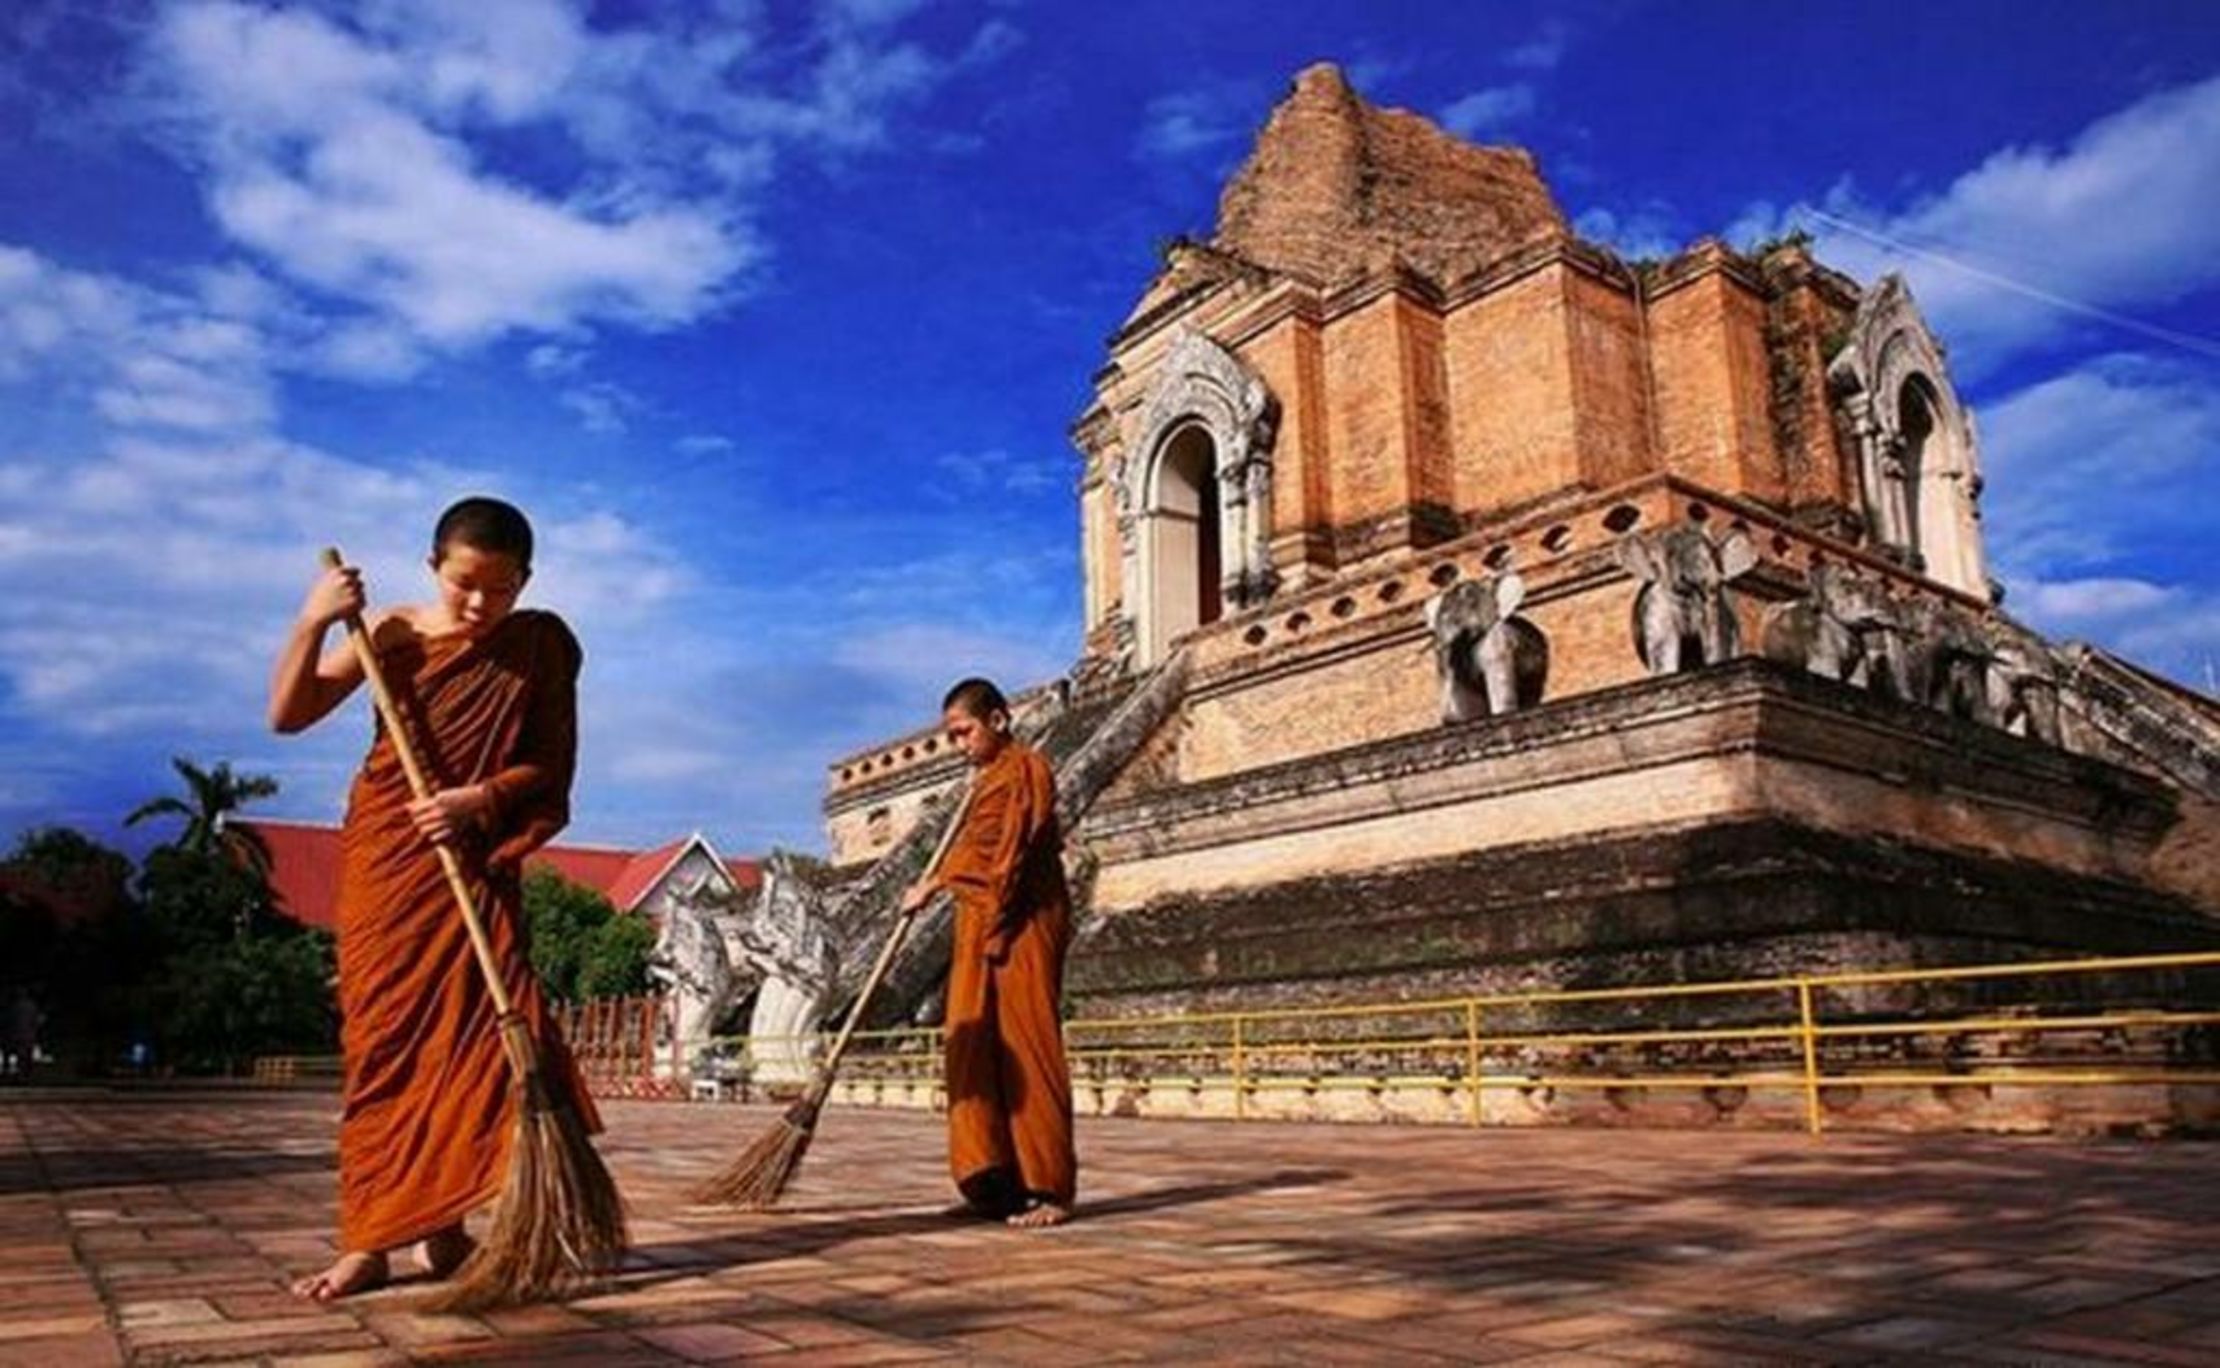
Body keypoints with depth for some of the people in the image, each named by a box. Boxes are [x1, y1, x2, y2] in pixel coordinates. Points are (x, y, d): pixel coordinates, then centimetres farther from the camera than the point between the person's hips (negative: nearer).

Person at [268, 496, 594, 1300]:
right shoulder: (392, 634, -1)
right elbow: (287, 716, -5)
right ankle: (368, 1239, 5)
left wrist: (478, 798, -18)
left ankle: (440, 1227, 7)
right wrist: (312, 622, -19)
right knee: (382, 1039, 0)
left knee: (474, 1035, -5)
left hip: (475, 862, 1)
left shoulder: (542, 645, 1)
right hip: (385, 859, 0)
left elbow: (550, 766, 0)